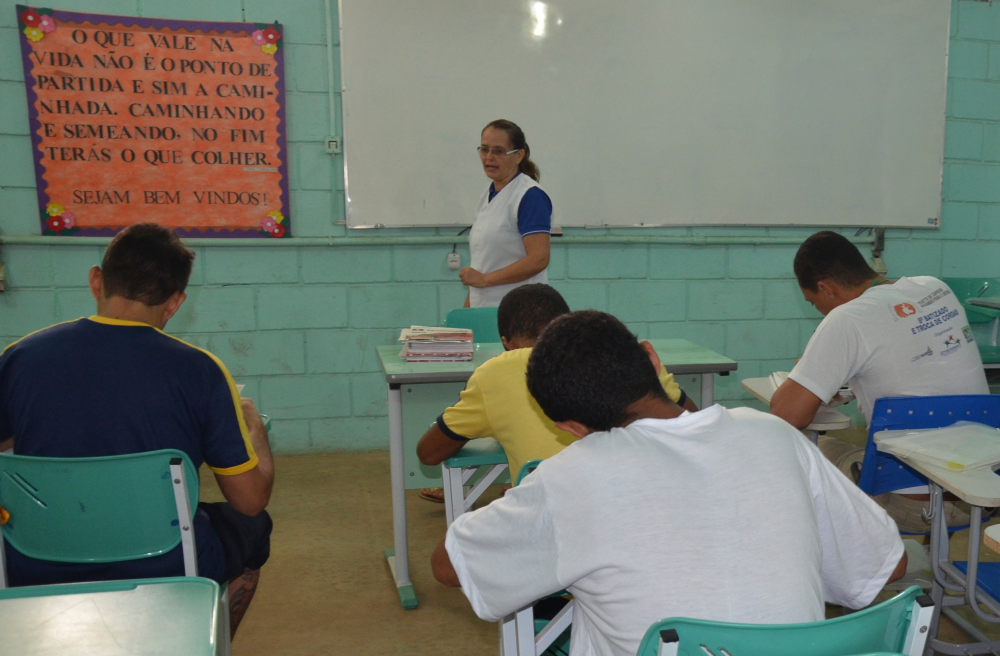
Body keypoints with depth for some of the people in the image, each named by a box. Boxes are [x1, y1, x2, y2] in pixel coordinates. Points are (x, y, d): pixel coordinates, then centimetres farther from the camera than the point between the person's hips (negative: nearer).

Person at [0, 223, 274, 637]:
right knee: (251, 526, 27)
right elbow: (252, 500, -10)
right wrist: (253, 423, 8)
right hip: (166, 579, -3)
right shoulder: (199, 371, -17)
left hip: (36, 579, 3)